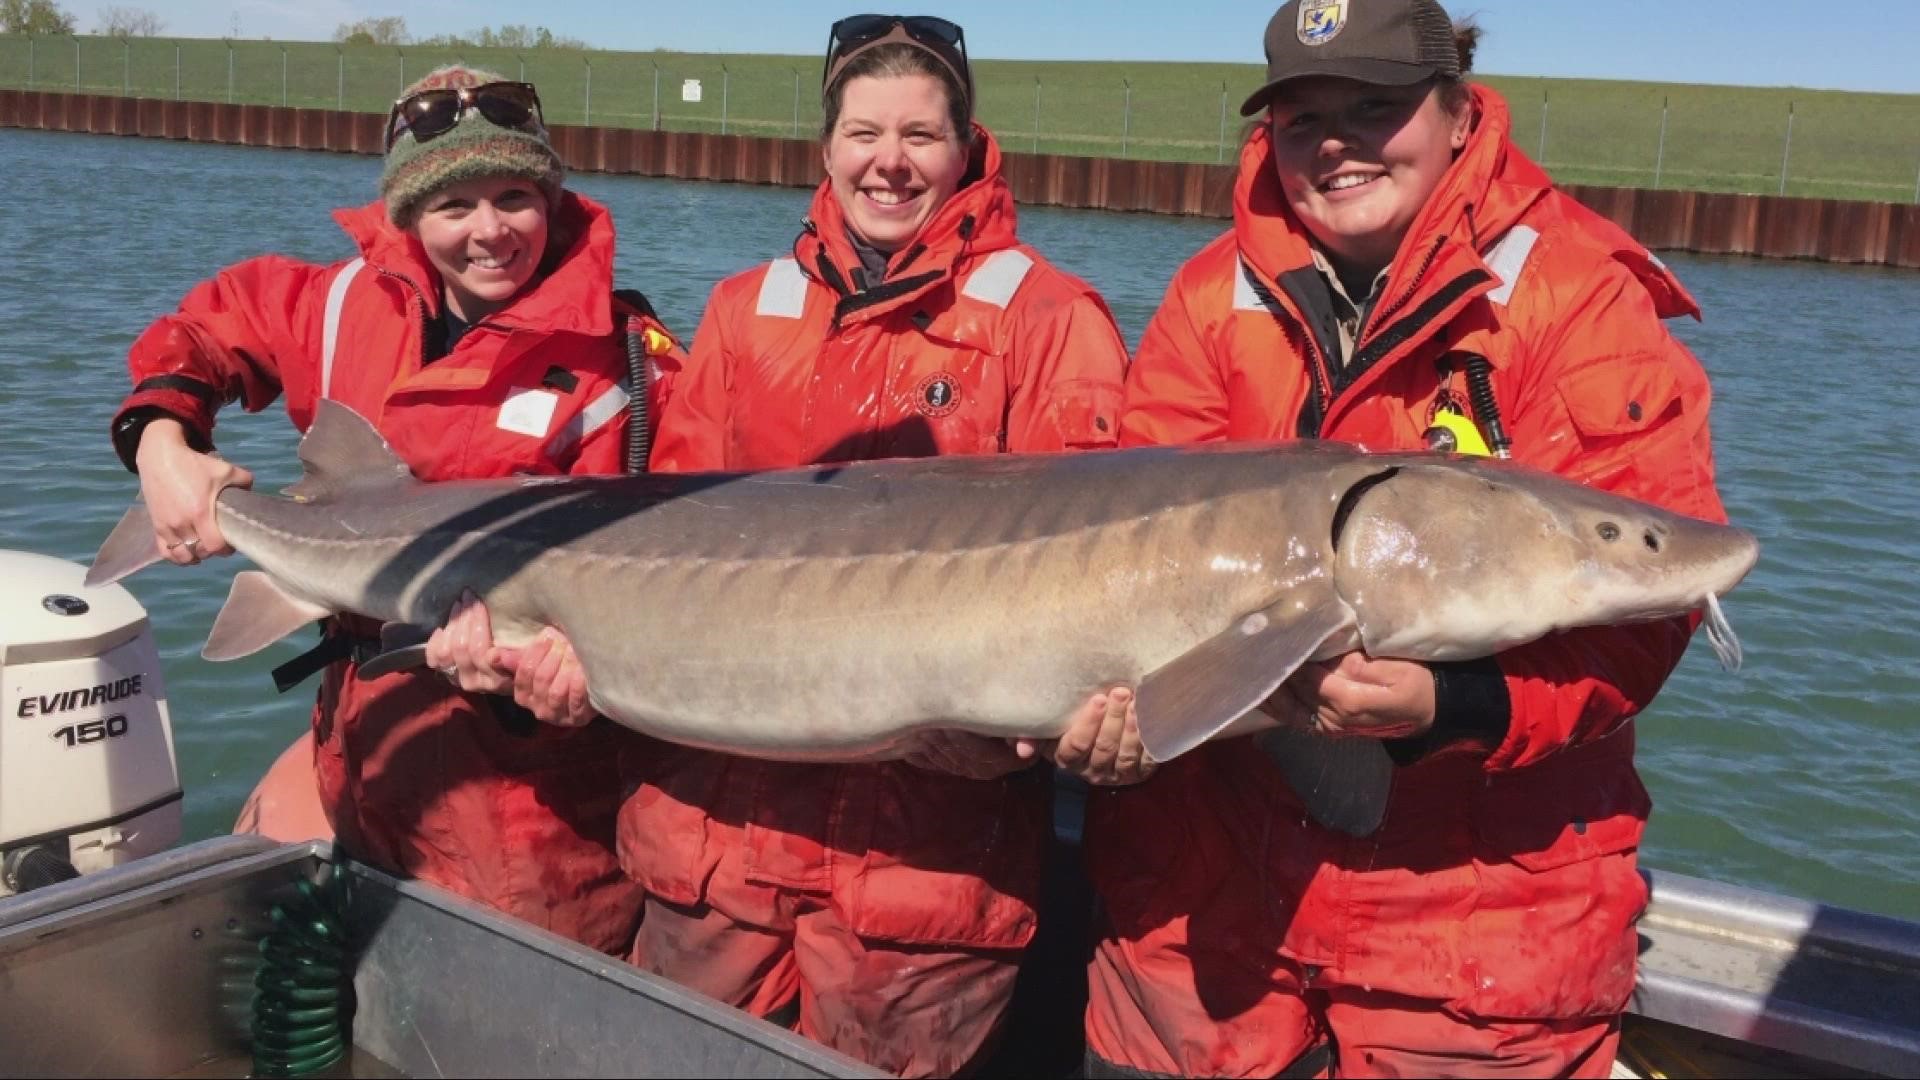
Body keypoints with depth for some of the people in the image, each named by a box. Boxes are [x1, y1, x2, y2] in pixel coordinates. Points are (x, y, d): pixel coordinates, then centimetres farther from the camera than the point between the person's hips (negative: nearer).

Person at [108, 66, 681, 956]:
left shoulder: (616, 362, -13)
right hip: (359, 729, 6)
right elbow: (210, 325, 19)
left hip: (526, 743, -5)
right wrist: (161, 439, 1)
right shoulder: (355, 307, 3)